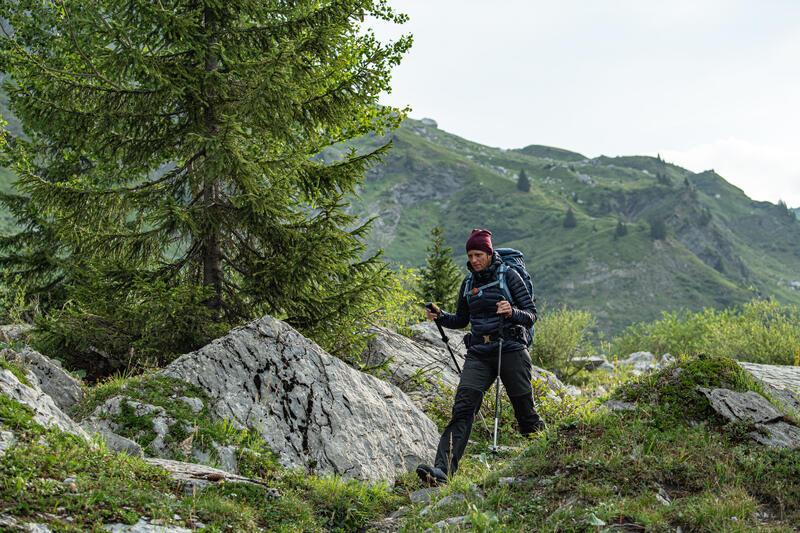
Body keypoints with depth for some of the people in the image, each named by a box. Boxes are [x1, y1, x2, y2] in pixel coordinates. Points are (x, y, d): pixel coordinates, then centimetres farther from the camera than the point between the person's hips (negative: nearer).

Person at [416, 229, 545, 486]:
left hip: (510, 349, -3)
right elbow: (461, 320, 23)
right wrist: (440, 316, 3)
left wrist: (511, 312, -24)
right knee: (462, 410, -12)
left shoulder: (509, 276, -2)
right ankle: (442, 470, -23)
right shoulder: (468, 283, 13)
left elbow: (531, 316, -3)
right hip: (479, 354, 4)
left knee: (525, 411, 3)